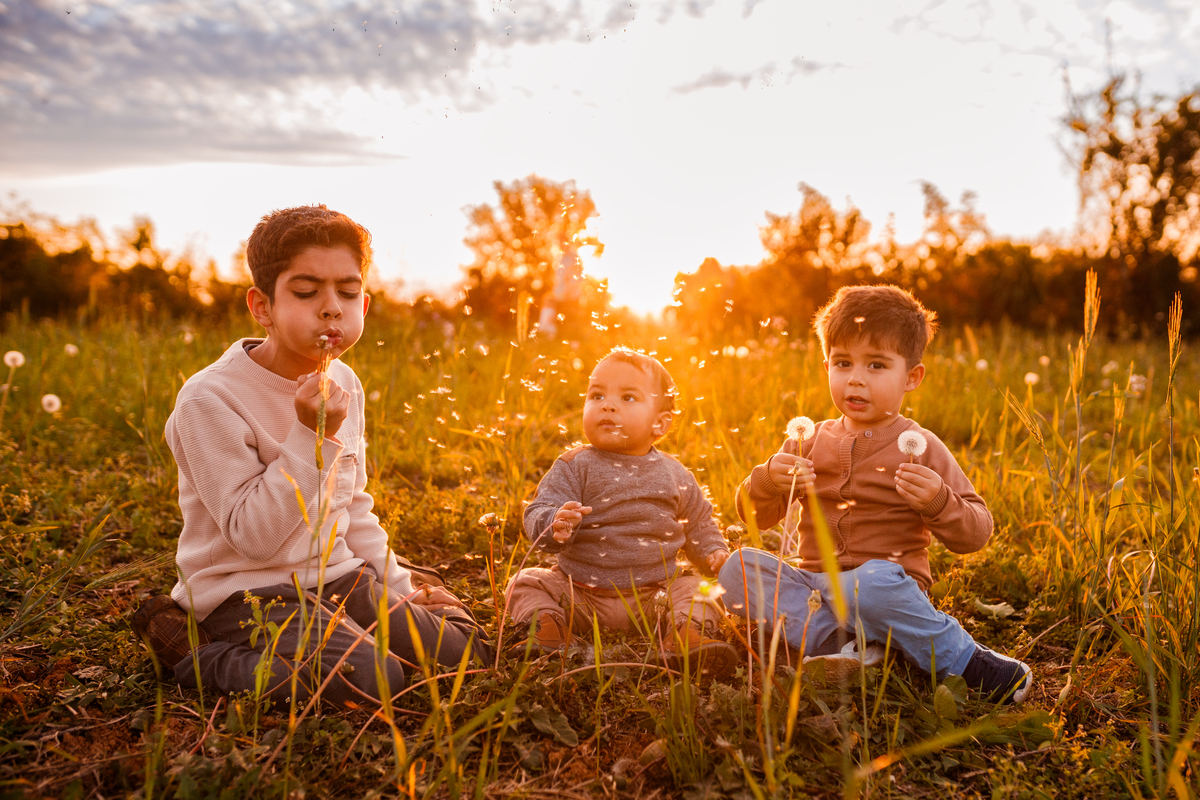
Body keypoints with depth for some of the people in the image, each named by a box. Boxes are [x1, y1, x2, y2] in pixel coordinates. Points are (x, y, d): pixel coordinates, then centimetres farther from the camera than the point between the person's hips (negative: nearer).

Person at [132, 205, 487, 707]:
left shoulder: (344, 386, 5)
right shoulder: (210, 399, -18)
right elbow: (251, 534, -21)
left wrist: (397, 589, 12)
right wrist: (311, 437, -27)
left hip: (335, 578, 7)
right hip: (247, 590, -7)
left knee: (463, 647, -1)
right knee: (372, 681, -29)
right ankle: (193, 651, -7)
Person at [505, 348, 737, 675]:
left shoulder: (674, 475, 2)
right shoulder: (576, 465, -7)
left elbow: (699, 524, 18)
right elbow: (538, 515, -15)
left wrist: (714, 552, 1)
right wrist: (556, 525, -38)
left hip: (654, 595, 1)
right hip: (579, 594, -1)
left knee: (698, 589, -15)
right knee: (527, 583, -12)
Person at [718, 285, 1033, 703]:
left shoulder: (919, 448, 2)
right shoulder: (808, 442, 10)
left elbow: (975, 535, 0)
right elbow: (753, 515, 11)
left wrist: (937, 501, -20)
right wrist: (768, 479, -10)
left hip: (887, 587, -3)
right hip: (814, 586, 4)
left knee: (873, 581, -39)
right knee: (738, 567, -20)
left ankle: (968, 661, -16)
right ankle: (848, 644, -28)